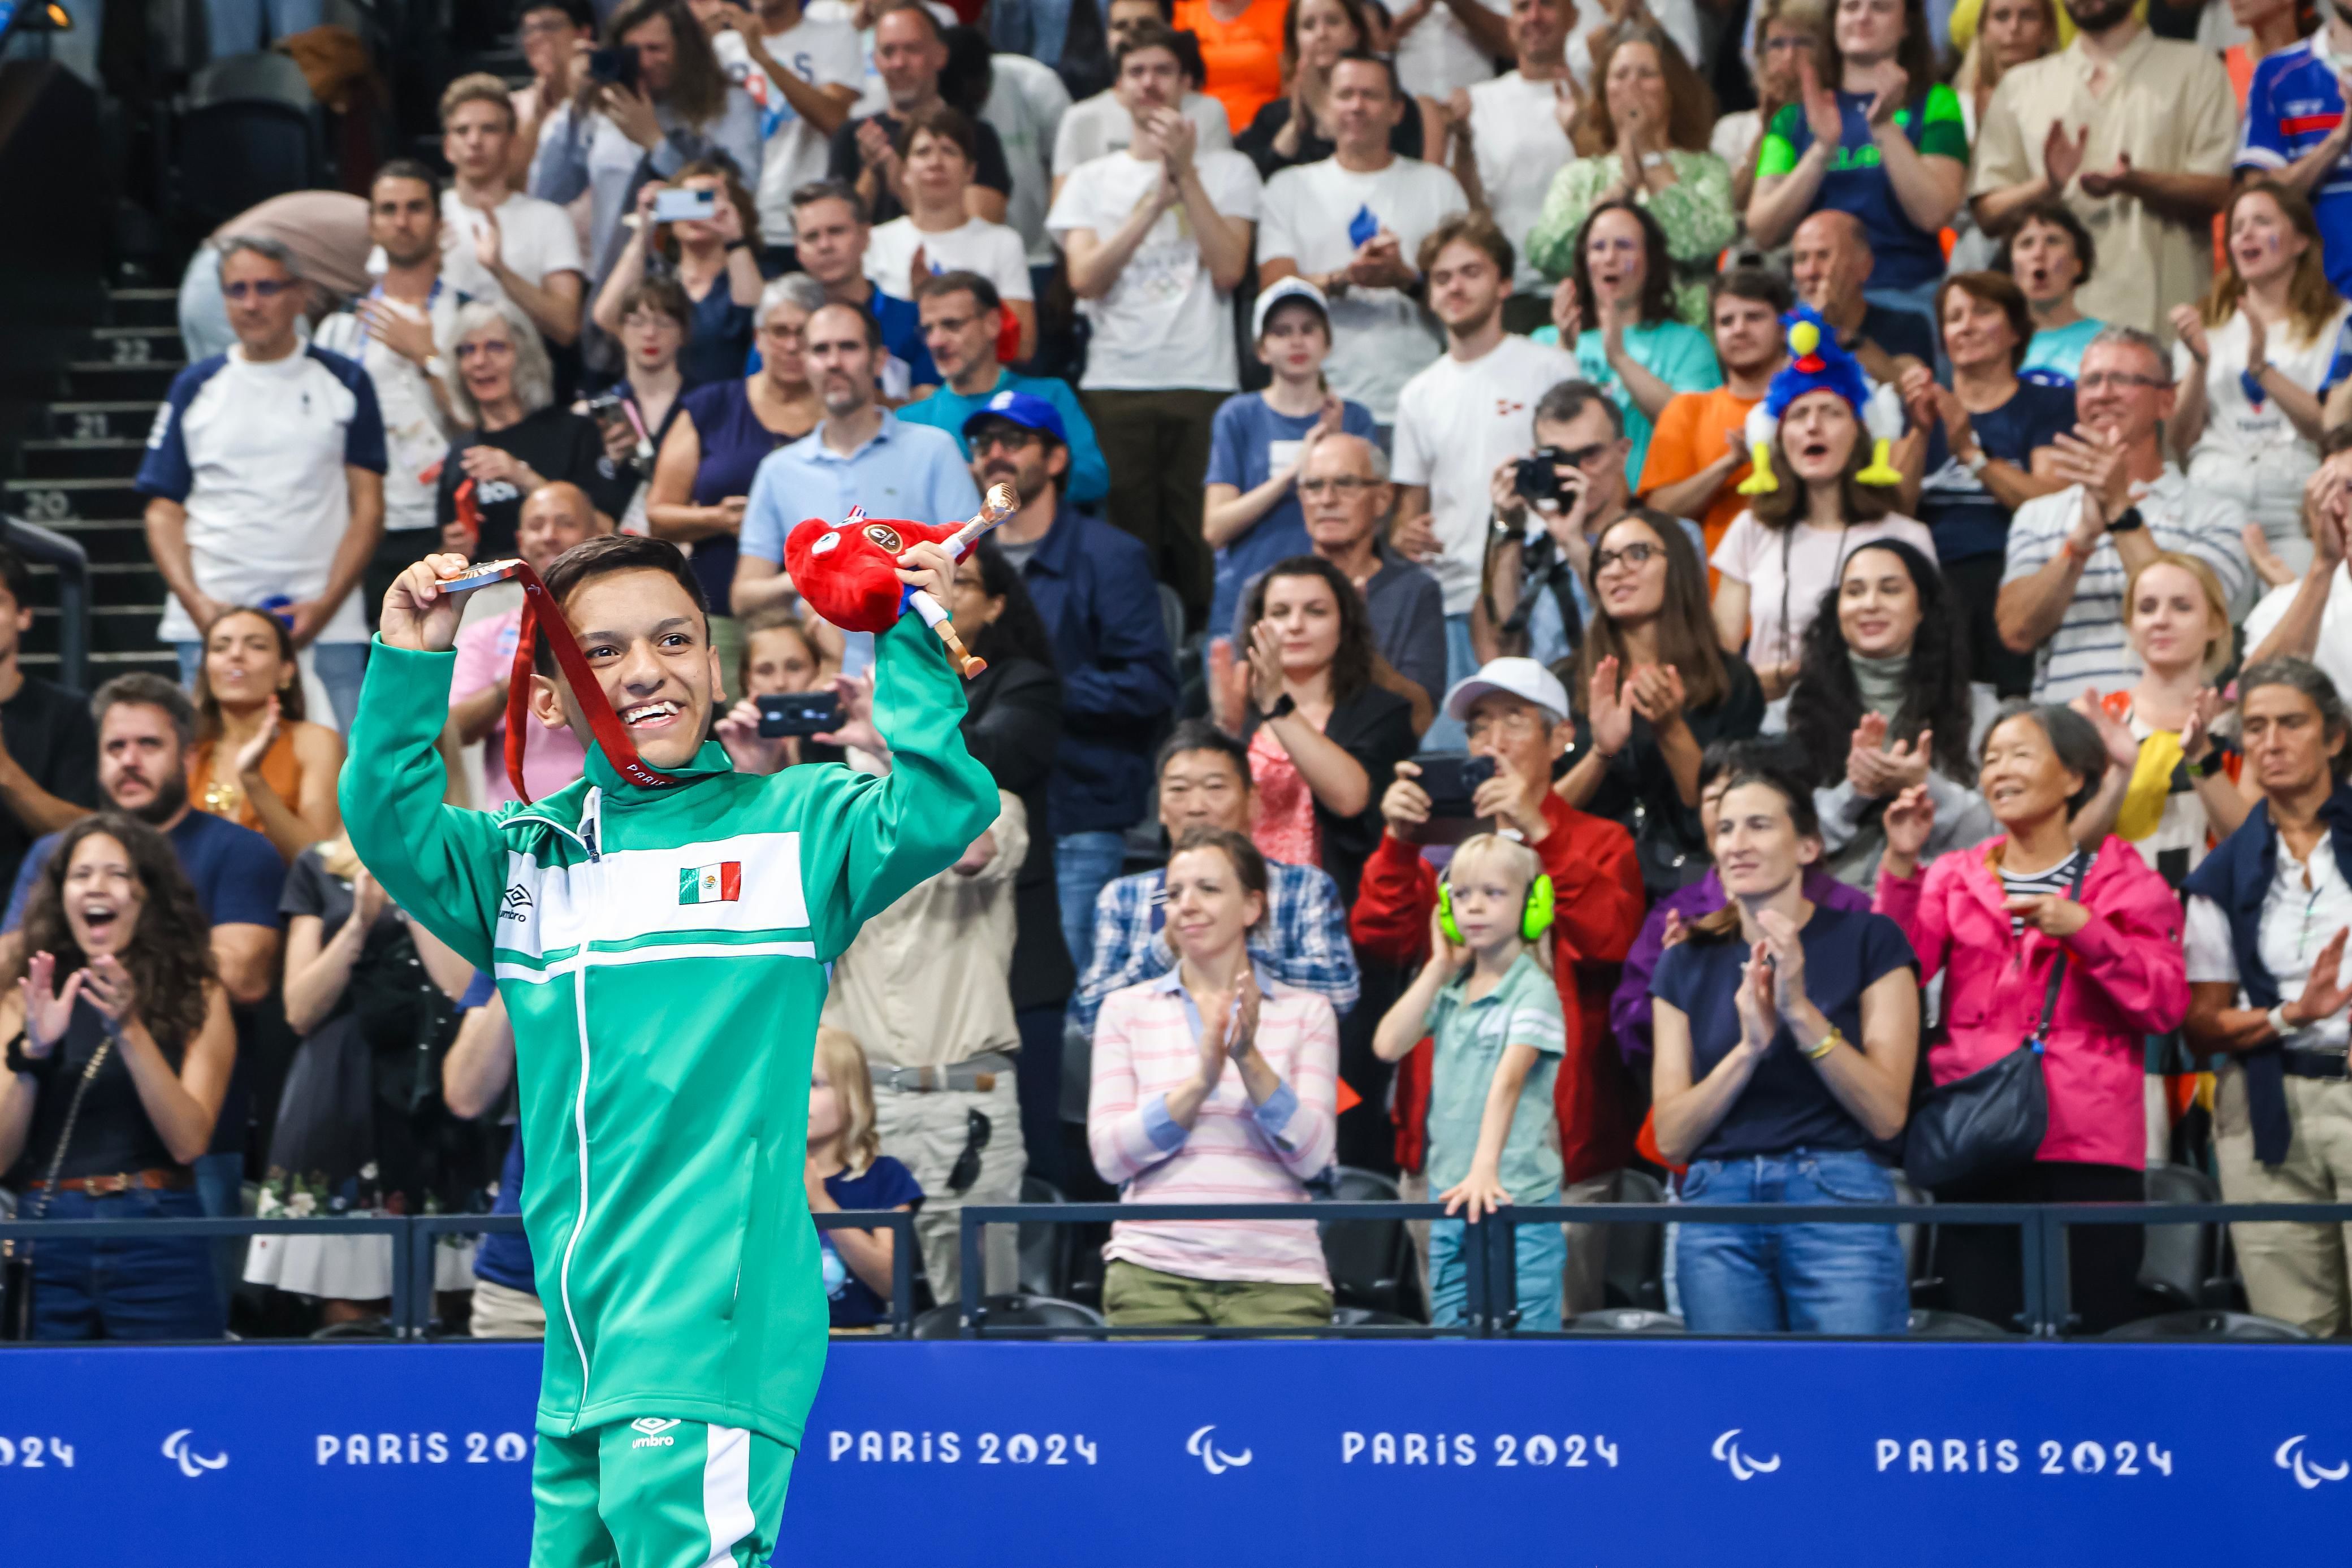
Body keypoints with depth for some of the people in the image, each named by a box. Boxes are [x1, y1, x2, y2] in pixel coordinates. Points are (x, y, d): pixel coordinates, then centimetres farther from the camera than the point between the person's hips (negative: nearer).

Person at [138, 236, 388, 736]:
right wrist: (195, 602, -7)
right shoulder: (195, 388, 12)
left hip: (323, 624, -1)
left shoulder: (344, 383, 9)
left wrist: (326, 604, -9)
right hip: (210, 623, 1)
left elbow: (368, 507, 6)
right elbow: (165, 512, 10)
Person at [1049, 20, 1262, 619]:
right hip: (1114, 384, 1)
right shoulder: (1091, 181, 14)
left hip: (1204, 384, -1)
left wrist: (1185, 175, -4)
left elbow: (1228, 271, -4)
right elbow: (1085, 278, -1)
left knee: (1204, 539, -6)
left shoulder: (1228, 171, 10)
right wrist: (1156, 201, -6)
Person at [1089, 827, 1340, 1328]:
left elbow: (1311, 1157, 0)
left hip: (1276, 1279, 0)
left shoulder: (1306, 1014, 10)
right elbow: (1110, 1156, 1)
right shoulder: (1126, 1010, 12)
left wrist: (1251, 1062, -13)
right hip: (1153, 1271, 0)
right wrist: (1199, 1083, -12)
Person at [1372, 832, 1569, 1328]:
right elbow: (1388, 1045, -1)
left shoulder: (1533, 990, -8)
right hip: (1448, 1197, 6)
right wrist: (1439, 967, 1)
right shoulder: (1448, 990, 12)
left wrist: (1485, 1167, -34)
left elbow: (1508, 1081, -22)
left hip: (1517, 1201, -6)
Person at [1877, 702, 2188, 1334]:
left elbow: (2166, 1004, -2)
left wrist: (2084, 929, -12)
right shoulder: (1953, 878, 15)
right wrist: (1900, 866, -11)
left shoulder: (2123, 879, 10)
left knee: (2092, 1330, -6)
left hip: (2089, 1147, -2)